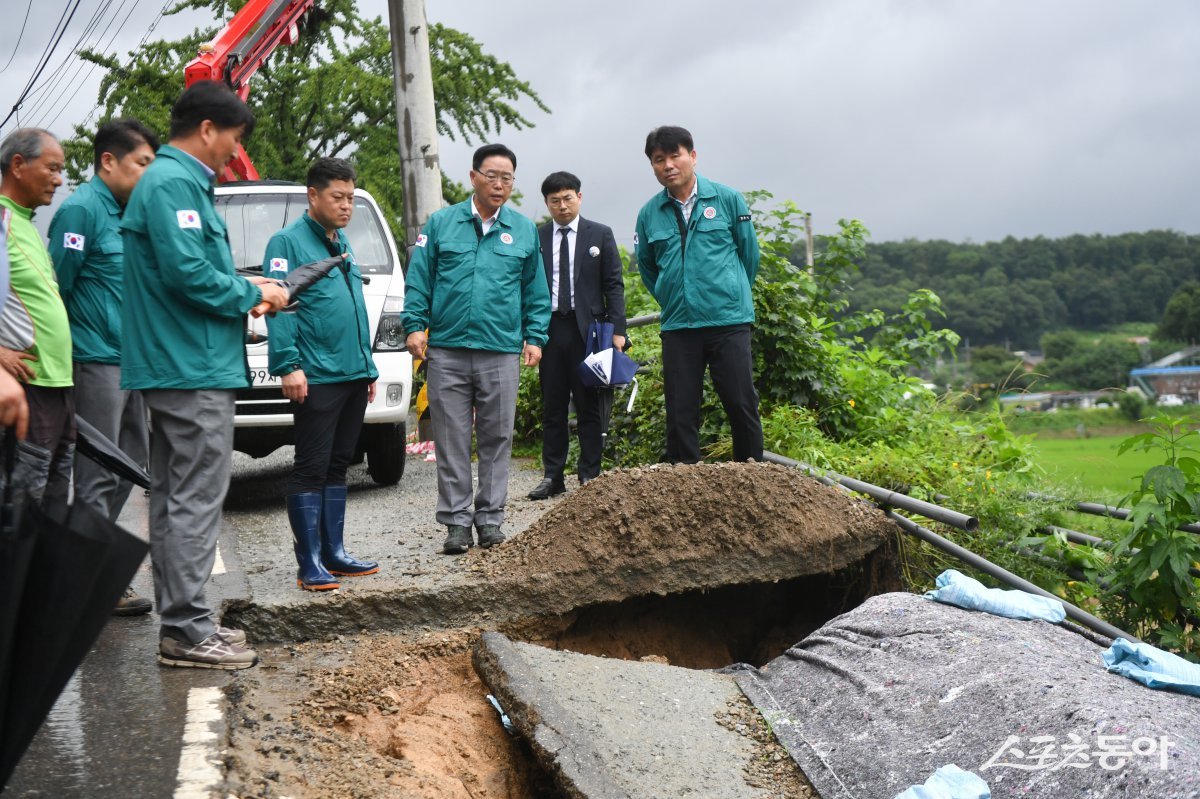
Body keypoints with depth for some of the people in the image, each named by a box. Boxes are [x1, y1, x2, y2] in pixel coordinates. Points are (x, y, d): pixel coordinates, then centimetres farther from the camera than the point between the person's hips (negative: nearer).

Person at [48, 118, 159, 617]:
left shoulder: (125, 213, 16)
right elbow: (57, 287, -15)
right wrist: (66, 356, -14)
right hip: (97, 362, -9)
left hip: (130, 362, 9)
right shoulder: (81, 210, -11)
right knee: (99, 475, -5)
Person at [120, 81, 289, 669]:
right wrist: (251, 295, -9)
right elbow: (187, 271, -22)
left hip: (171, 369, 11)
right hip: (194, 369, -11)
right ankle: (186, 631, -4)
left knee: (174, 499, 12)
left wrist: (241, 283, 10)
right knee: (195, 502, -7)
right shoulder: (174, 184, -13)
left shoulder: (174, 181, 19)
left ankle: (181, 620, 20)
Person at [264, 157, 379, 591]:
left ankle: (334, 553, 19)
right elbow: (279, 306, -14)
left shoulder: (342, 243, 19)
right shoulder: (288, 242, -6)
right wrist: (288, 364, -22)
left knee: (337, 466, 13)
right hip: (317, 378, -8)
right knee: (311, 469, -6)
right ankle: (309, 563, -3)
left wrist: (368, 366, 21)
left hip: (353, 376, 8)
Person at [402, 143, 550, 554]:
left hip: (501, 352, 1)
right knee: (452, 441, 2)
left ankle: (490, 519, 14)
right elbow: (419, 281, 6)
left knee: (497, 440, 5)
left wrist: (535, 337, 5)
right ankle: (456, 521, 8)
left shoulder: (524, 231, 10)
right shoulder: (441, 224, 6)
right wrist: (415, 325, -4)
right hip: (446, 351, -1)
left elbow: (536, 292, 13)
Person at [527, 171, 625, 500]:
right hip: (549, 328, 1)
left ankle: (590, 476, 8)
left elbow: (614, 285, 4)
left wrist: (617, 329, -6)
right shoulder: (535, 238, 9)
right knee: (552, 407, 5)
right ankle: (552, 476, 11)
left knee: (589, 407, 2)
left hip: (587, 329, -1)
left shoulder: (600, 235, 6)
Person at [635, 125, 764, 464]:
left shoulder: (727, 199, 0)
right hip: (677, 326, 2)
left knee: (742, 406, 0)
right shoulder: (649, 214, 6)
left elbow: (749, 254, 10)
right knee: (680, 414, 4)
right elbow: (646, 267, 20)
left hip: (729, 322, -2)